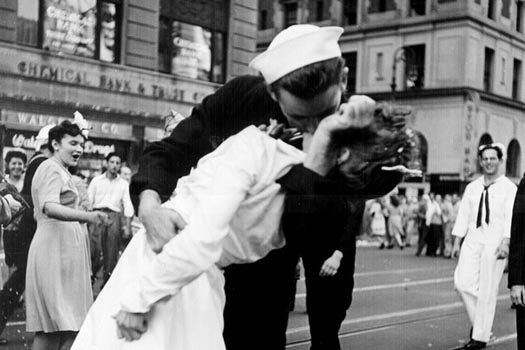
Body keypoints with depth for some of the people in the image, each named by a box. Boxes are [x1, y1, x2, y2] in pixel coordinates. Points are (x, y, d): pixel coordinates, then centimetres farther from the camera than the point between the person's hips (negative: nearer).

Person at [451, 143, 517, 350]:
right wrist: (456, 242, 7)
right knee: (462, 282, -8)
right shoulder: (472, 188, 12)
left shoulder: (509, 188, -1)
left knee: (487, 290, -2)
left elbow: (511, 218, -9)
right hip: (472, 240, 4)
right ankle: (478, 320, 17)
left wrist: (505, 243, -21)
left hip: (494, 243, -4)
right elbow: (463, 215, 12)